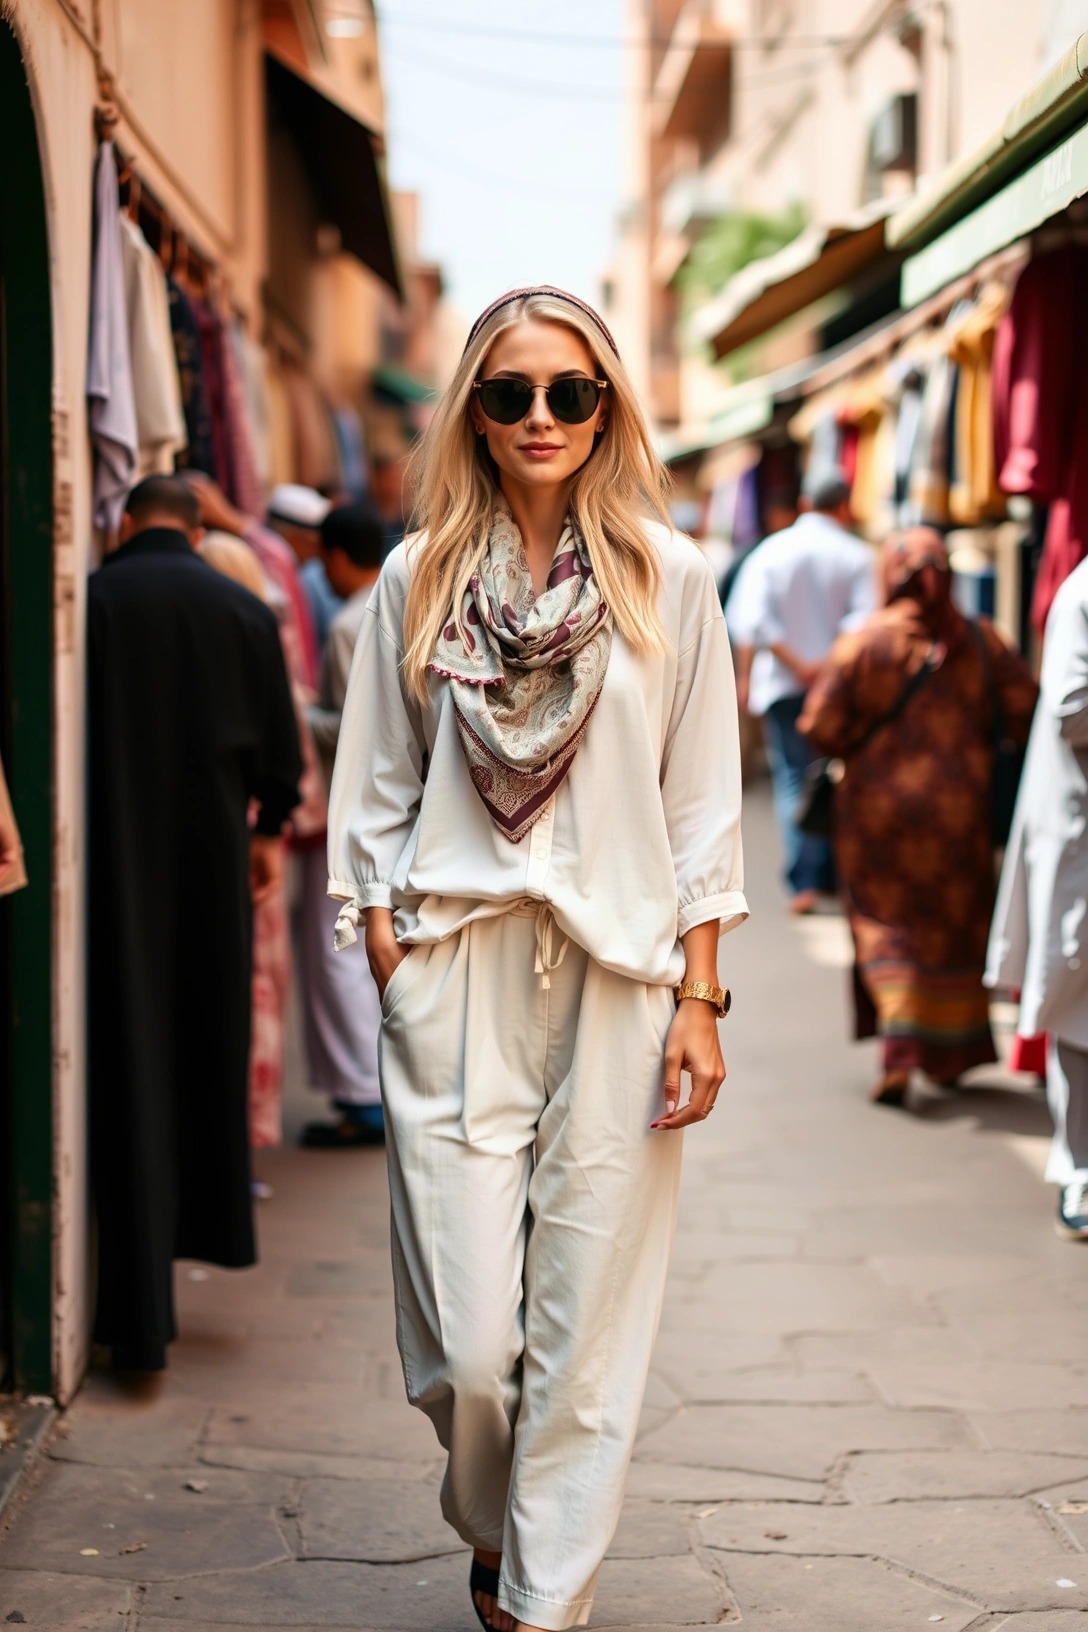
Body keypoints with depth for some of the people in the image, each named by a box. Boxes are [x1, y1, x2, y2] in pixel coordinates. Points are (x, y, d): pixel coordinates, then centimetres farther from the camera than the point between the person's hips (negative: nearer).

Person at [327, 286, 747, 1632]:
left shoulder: (668, 579, 4)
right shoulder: (418, 580, 6)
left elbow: (703, 807, 4)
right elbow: (373, 797, 9)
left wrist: (698, 999, 0)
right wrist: (391, 971, 2)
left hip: (617, 979, 0)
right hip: (456, 975, 0)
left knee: (588, 1328, 2)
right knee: (467, 1337, -1)